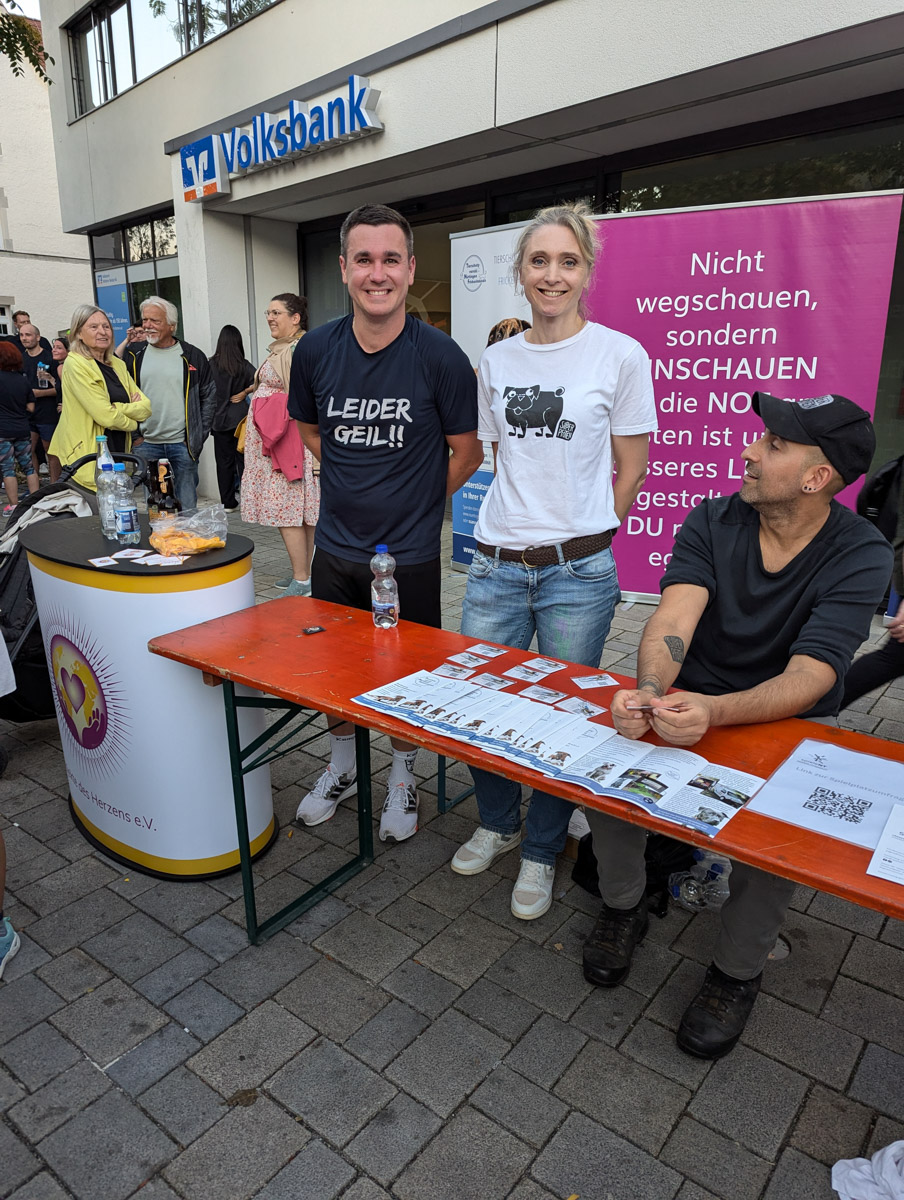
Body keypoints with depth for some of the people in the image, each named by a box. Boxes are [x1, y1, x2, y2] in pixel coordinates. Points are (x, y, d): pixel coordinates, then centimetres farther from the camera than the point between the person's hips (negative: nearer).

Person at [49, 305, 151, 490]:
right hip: (87, 458, -7)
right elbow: (106, 416, -17)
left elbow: (146, 407, 6)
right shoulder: (75, 364, -9)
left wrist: (118, 408, -10)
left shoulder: (118, 364, 15)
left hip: (118, 453, 7)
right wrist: (132, 423, 1)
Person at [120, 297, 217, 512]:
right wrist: (133, 434, 0)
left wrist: (200, 434, 0)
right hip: (146, 444, 1)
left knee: (187, 508, 4)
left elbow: (210, 395, 7)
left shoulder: (192, 356, 3)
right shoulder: (134, 354, 6)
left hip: (183, 444, -1)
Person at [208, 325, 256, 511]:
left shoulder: (211, 364, -4)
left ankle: (228, 503, 11)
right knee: (243, 459, 5)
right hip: (240, 417, 0)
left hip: (220, 419, 0)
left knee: (224, 461, 7)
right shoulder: (243, 365, -4)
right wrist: (244, 393, -3)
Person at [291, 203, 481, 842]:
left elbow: (468, 453, -5)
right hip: (336, 547, 4)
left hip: (410, 555, -3)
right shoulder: (317, 350, -3)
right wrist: (359, 486, 9)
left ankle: (403, 779, 36)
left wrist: (412, 501, 1)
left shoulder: (440, 355, -14)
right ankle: (342, 767, 42)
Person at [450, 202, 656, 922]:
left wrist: (576, 538, 4)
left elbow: (630, 469, 1)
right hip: (496, 565, 4)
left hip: (578, 573, -4)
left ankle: (542, 851, 30)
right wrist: (523, 522, 10)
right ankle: (497, 825, 37)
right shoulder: (497, 360, 10)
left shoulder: (620, 355, -3)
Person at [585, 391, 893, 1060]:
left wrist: (715, 713, -45)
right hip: (688, 702, 3)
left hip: (791, 721, -2)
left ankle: (739, 972, 1)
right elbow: (674, 619, -20)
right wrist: (649, 692, -42)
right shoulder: (713, 520, -7)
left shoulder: (861, 555, -15)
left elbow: (807, 678, -26)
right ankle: (623, 907, 6)